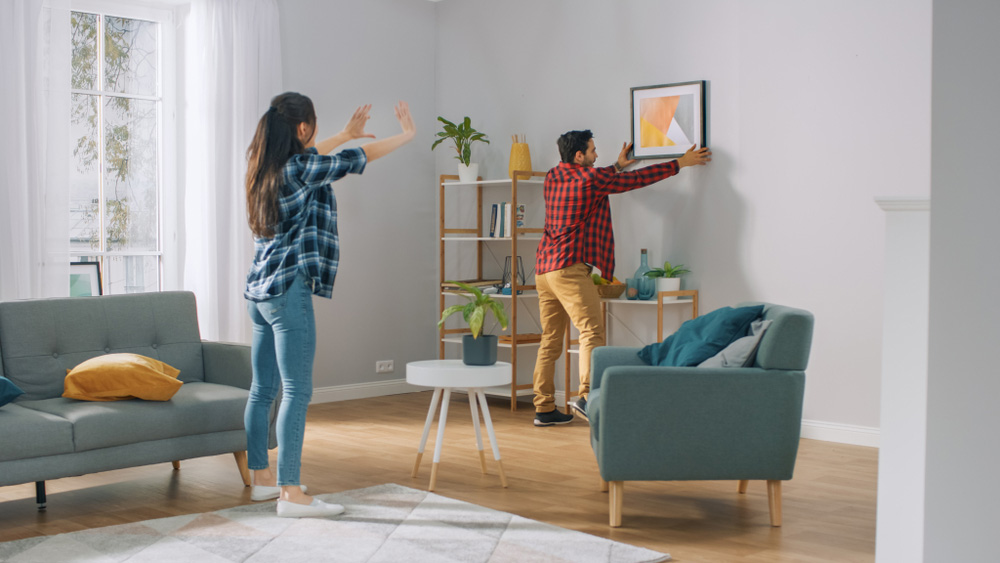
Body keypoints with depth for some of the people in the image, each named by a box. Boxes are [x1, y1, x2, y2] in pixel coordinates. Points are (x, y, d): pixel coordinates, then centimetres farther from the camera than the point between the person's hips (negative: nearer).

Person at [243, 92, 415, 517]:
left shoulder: (266, 166, 11)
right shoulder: (300, 169, -13)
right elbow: (358, 160, -4)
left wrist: (346, 134, 42)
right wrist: (406, 134, 11)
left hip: (259, 291, 9)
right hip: (289, 291, -9)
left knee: (263, 390, 14)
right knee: (296, 391, -7)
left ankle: (262, 479, 24)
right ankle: (290, 494, -5)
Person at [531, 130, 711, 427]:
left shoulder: (553, 177, 16)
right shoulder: (592, 179, -6)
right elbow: (637, 179, 3)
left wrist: (617, 165, 46)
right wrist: (680, 163, 13)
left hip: (543, 267, 9)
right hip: (569, 267, -9)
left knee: (550, 339, 9)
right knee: (591, 330, -13)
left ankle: (544, 408, 10)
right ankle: (586, 396, -27)